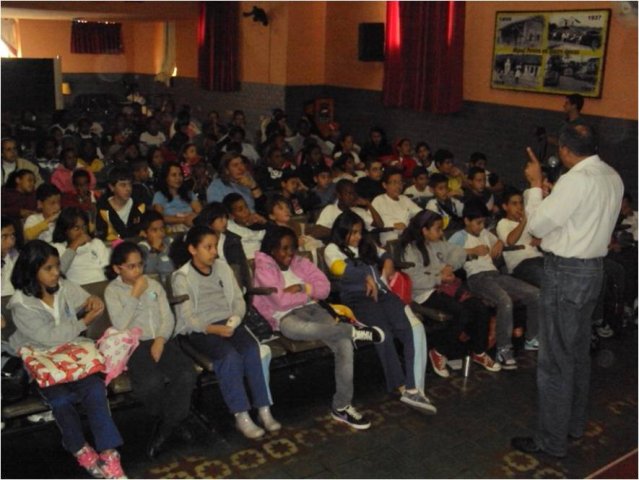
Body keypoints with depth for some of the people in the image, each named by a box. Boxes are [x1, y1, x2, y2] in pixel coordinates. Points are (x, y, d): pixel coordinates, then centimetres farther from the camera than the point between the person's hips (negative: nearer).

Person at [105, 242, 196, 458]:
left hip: (162, 340, 4)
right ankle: (174, 421, 0)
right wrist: (135, 294, -10)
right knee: (151, 382, -32)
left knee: (187, 374, -24)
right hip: (134, 344, -3)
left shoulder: (154, 284, 15)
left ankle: (165, 426, -3)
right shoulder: (112, 291, 4)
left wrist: (160, 339, -10)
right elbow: (120, 325, -10)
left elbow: (168, 317, 9)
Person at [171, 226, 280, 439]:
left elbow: (239, 300, 13)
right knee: (230, 356, -31)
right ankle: (241, 416, -25)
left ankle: (264, 409, -19)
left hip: (229, 323, 4)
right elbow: (187, 317, -9)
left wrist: (235, 318, -9)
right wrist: (214, 329, -24)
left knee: (252, 349, -24)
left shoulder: (223, 267, 13)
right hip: (200, 329, -4)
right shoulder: (182, 278, -2)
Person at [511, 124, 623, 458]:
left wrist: (535, 184, -5)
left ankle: (552, 441, 10)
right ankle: (575, 424, 35)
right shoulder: (612, 177, 7)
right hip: (593, 268, 9)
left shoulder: (575, 180, -22)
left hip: (566, 272, -9)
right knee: (579, 352, 20)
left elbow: (537, 225, -17)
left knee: (555, 359, 0)